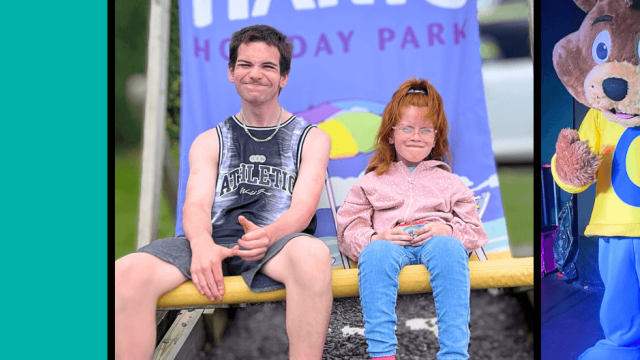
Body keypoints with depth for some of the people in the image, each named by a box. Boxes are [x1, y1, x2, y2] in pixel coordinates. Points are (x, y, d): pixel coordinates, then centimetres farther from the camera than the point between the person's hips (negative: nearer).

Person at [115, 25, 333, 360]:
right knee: (127, 272, -28)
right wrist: (202, 244, -21)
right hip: (213, 242, 2)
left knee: (313, 253, -40)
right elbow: (196, 205, 6)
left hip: (279, 242, -2)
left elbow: (303, 209, 1)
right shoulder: (209, 142, 21)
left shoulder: (312, 139, 16)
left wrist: (267, 234, -24)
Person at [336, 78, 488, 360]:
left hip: (436, 242, 0)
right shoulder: (372, 181, 27)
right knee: (375, 250, -39)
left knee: (447, 246, -39)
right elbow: (348, 230, 16)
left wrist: (447, 229, -4)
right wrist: (378, 236, -7)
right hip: (390, 242, 0)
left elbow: (475, 231, 20)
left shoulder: (448, 181, 29)